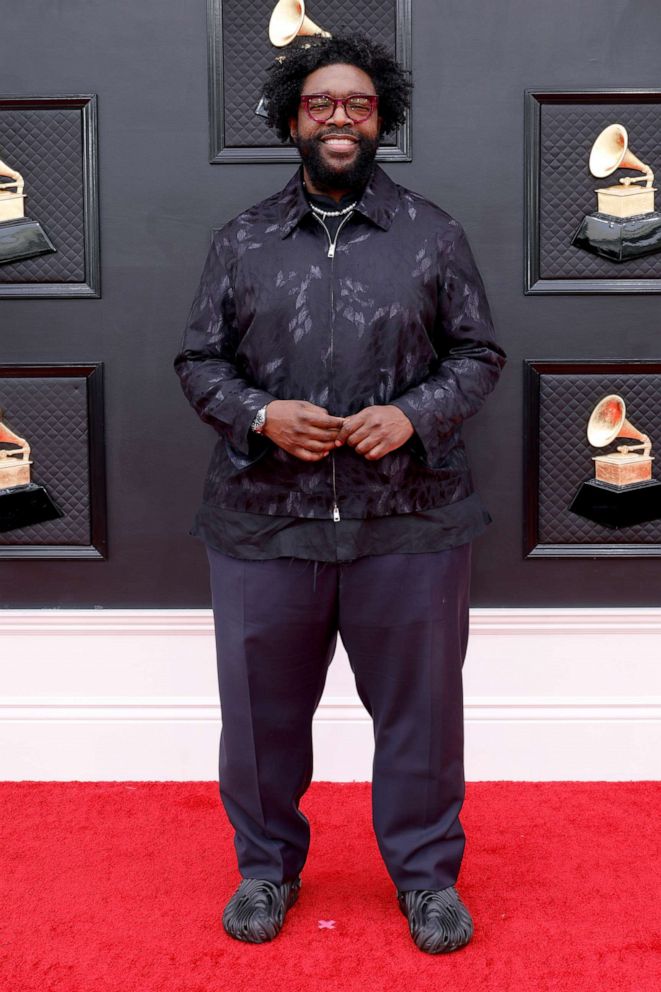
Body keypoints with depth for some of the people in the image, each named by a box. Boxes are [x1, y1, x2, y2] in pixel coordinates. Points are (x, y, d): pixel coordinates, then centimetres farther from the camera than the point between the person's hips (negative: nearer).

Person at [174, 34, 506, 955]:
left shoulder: (432, 233, 5)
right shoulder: (242, 240, 7)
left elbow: (479, 354, 6)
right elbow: (198, 360, 8)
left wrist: (414, 415, -12)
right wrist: (260, 415, -11)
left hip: (408, 522, -1)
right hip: (264, 522, 1)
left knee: (419, 707, 10)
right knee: (263, 707, 12)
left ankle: (427, 872, 31)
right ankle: (267, 866, 34)